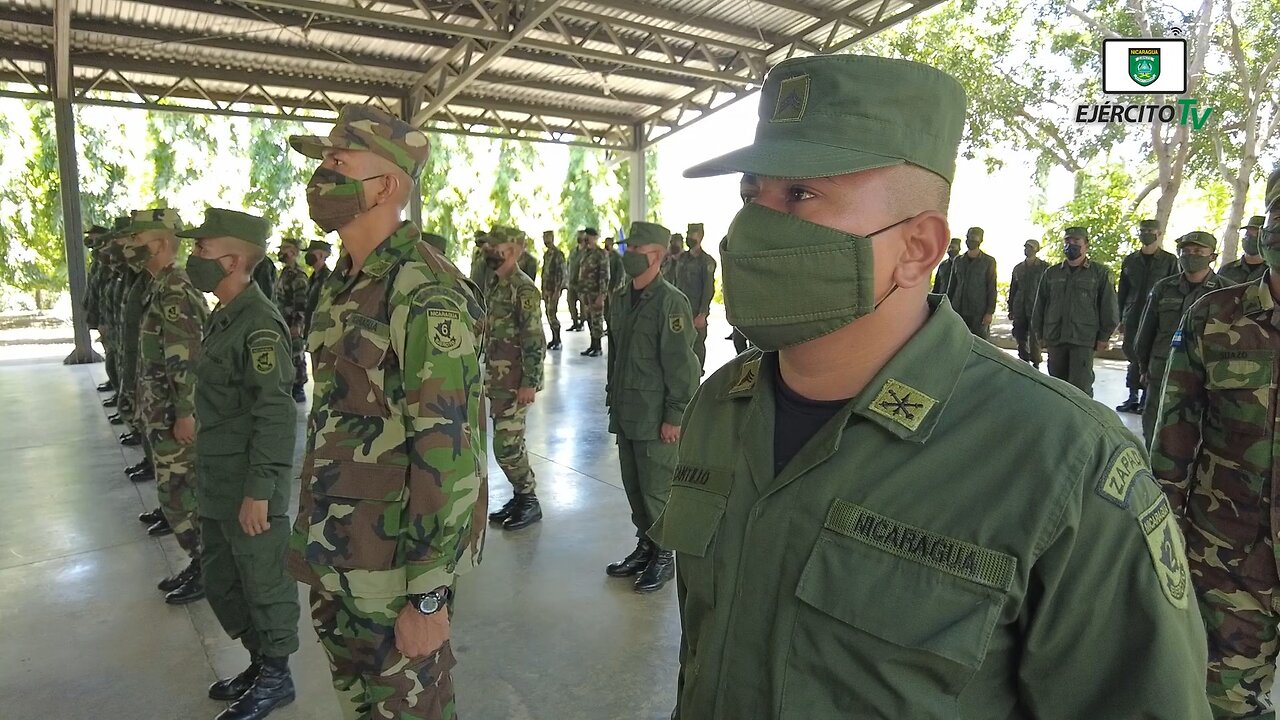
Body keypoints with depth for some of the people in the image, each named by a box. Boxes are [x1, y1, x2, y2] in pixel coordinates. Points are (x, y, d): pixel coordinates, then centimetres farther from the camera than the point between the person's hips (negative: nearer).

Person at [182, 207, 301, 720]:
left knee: (264, 585, 7)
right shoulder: (222, 319, 10)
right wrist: (212, 481, 22)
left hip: (250, 489, -10)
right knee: (221, 581, 21)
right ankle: (259, 663, 39)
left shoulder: (260, 325, -20)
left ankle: (275, 678, 26)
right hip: (217, 486, 10)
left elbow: (276, 417, -24)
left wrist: (258, 491, -23)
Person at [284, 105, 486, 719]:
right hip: (334, 550, 9)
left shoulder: (425, 295, -22)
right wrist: (316, 533, 19)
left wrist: (428, 596, -21)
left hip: (394, 554, -8)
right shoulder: (342, 283, 7)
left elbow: (449, 453, -24)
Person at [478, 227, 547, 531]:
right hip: (498, 379, 9)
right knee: (509, 443, 14)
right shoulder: (496, 285, 12)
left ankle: (529, 501, 10)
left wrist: (529, 383, -21)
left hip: (516, 382, -9)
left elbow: (535, 340, -19)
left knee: (506, 445, -5)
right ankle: (520, 497, 25)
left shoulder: (524, 289, -15)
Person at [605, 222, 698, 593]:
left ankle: (663, 557, 19)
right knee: (633, 487, 17)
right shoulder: (620, 298, 10)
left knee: (656, 490, 2)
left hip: (656, 418, -8)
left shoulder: (671, 302, -15)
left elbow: (681, 364, -17)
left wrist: (674, 417, -17)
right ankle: (644, 547, 33)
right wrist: (613, 396, 18)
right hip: (626, 414, 8)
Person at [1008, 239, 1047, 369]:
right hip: (1020, 310, 4)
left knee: (1034, 339, -7)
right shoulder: (1018, 268, 15)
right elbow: (1012, 290, 18)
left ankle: (1036, 365, 5)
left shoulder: (1045, 267, 2)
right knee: (1020, 339, 4)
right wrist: (1011, 310, 14)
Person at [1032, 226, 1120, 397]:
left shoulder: (1100, 273, 4)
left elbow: (1109, 307, 3)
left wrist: (1104, 337, -2)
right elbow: (1040, 305, 16)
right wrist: (1040, 333, 11)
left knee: (1080, 387, -9)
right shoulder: (1051, 273, 13)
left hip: (1083, 340, -4)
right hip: (1055, 339, 4)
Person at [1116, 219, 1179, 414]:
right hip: (1133, 318, 3)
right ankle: (1133, 397, 12)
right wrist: (1121, 319, 8)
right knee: (1133, 357, 4)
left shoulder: (1169, 260, 4)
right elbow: (1122, 292, 13)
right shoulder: (1130, 260, 12)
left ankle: (1147, 398, 5)